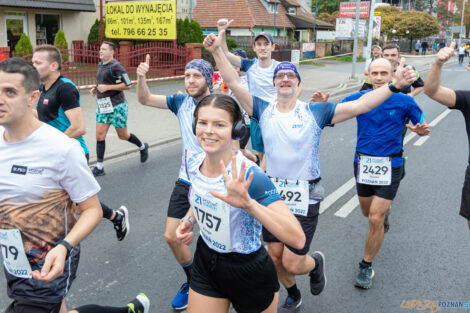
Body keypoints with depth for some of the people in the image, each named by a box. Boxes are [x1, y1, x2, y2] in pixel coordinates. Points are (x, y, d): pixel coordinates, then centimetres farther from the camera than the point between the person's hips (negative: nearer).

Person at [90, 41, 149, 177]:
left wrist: (107, 87, -20)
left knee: (123, 135, 7)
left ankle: (142, 147, 35)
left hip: (117, 106, -7)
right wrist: (95, 89, 8)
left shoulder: (116, 66, -14)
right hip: (102, 105, 7)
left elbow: (128, 85, -18)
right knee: (100, 135, -1)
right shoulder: (101, 65, 11)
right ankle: (99, 167, 5)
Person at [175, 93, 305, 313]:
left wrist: (248, 203, -48)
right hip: (205, 263, 5)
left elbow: (297, 239, -37)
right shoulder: (193, 163, -9)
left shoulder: (249, 177, -29)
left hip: (249, 274, -5)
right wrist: (189, 220, -4)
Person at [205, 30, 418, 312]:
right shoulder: (263, 110, 0)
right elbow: (234, 83, -7)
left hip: (304, 196, -3)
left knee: (292, 263, -3)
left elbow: (360, 105, -13)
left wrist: (394, 85, -23)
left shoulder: (315, 112, -6)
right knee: (275, 256, 13)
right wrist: (217, 51, -17)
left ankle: (316, 262, 35)